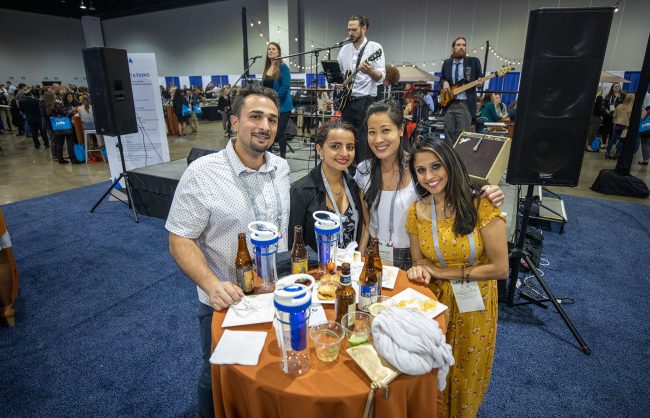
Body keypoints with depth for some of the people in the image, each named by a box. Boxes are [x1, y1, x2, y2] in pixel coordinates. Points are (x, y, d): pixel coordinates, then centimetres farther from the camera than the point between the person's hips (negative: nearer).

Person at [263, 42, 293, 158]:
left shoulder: (283, 67, -6)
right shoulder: (266, 68, 12)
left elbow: (285, 86, -15)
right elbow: (264, 86, 18)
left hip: (281, 106, -6)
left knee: (280, 132, -3)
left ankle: (282, 157, 10)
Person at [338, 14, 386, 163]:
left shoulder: (375, 47, -4)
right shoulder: (344, 49, 12)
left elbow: (381, 77, -13)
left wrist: (369, 71, -33)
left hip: (365, 101, -5)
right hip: (346, 100, 6)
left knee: (363, 141, -5)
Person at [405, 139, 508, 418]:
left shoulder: (481, 206, -19)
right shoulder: (416, 212, -8)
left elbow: (500, 269, -19)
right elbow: (419, 261, 4)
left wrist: (443, 272, -18)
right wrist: (420, 269, -20)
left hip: (474, 305, -2)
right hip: (434, 303, 3)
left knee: (465, 378, 20)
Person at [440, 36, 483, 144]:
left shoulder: (473, 61, 3)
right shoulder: (446, 63, 12)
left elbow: (480, 78, 8)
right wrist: (444, 82, 0)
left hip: (465, 104, -3)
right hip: (449, 103, 3)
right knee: (449, 133, 5)